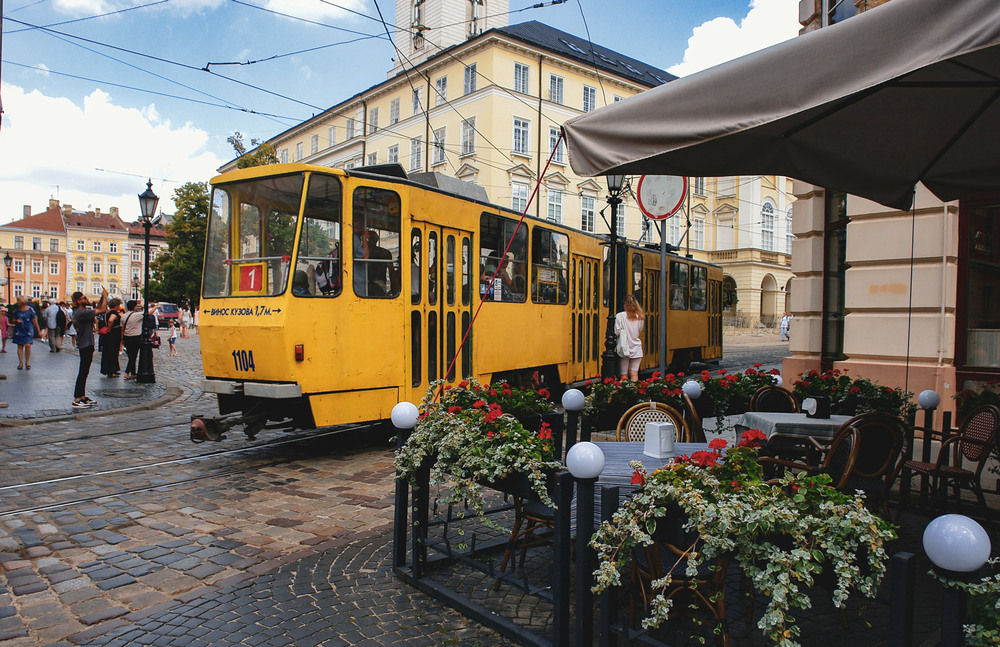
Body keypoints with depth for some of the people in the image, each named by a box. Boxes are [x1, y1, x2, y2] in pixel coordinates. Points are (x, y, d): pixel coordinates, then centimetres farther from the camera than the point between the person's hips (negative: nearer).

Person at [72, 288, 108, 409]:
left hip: (86, 345, 10)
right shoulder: (81, 312, -19)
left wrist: (102, 297, 9)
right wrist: (105, 296, -9)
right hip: (86, 346, -10)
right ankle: (77, 400, -3)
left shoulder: (80, 312, 11)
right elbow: (102, 310, -20)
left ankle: (82, 397, 22)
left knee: (84, 372, 15)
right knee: (83, 373, -7)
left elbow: (98, 309, 21)